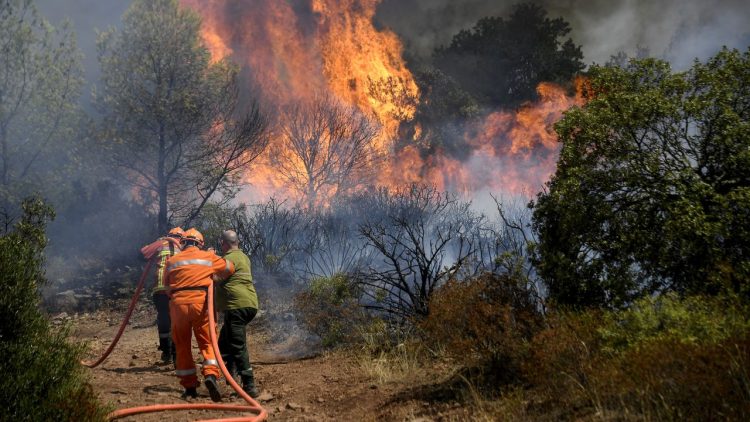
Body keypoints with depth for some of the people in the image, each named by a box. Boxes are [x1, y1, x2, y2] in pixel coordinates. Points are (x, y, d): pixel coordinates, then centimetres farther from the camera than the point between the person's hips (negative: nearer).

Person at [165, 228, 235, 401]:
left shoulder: (172, 261, 15)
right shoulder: (208, 257, 11)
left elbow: (167, 285, 18)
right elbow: (229, 268, 21)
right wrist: (215, 276, 38)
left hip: (178, 304, 2)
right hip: (200, 302, -1)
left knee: (182, 346, 10)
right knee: (207, 342, 4)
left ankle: (189, 387, 13)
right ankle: (211, 374, -19)